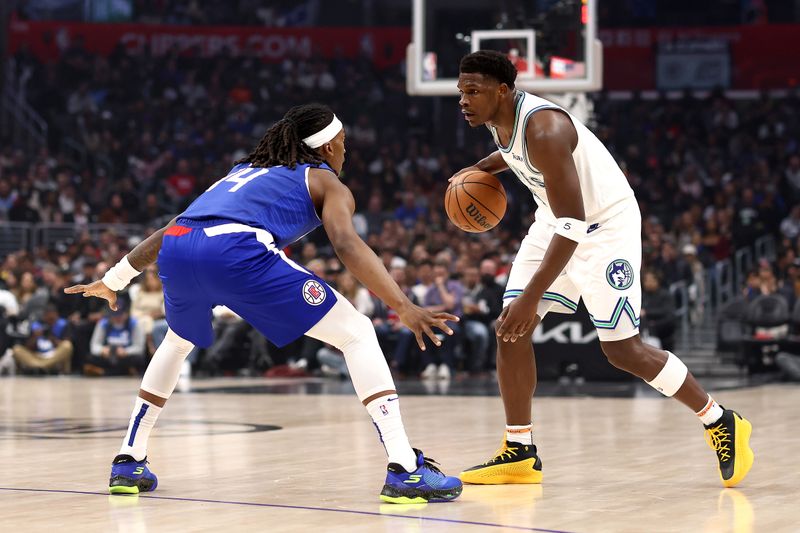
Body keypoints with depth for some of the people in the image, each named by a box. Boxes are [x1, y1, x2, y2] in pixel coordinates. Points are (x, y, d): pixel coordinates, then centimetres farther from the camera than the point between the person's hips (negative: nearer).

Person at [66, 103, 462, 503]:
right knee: (357, 334, 5)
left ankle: (128, 462, 35)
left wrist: (112, 281, 51)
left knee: (178, 341, 38)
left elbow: (173, 229, 42)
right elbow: (346, 244, 0)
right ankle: (405, 470, -7)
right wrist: (404, 307, -8)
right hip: (237, 251, -6)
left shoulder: (244, 170, 40)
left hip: (177, 252, 6)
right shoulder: (327, 183, 22)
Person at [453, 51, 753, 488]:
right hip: (556, 219, 9)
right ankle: (519, 454, 5)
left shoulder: (543, 129, -32)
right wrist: (483, 168, 7)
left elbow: (573, 225, -35)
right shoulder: (496, 117, -5)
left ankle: (722, 423, 10)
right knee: (510, 329, -2)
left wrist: (531, 297, -38)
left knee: (621, 349, -7)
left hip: (605, 225, -9)